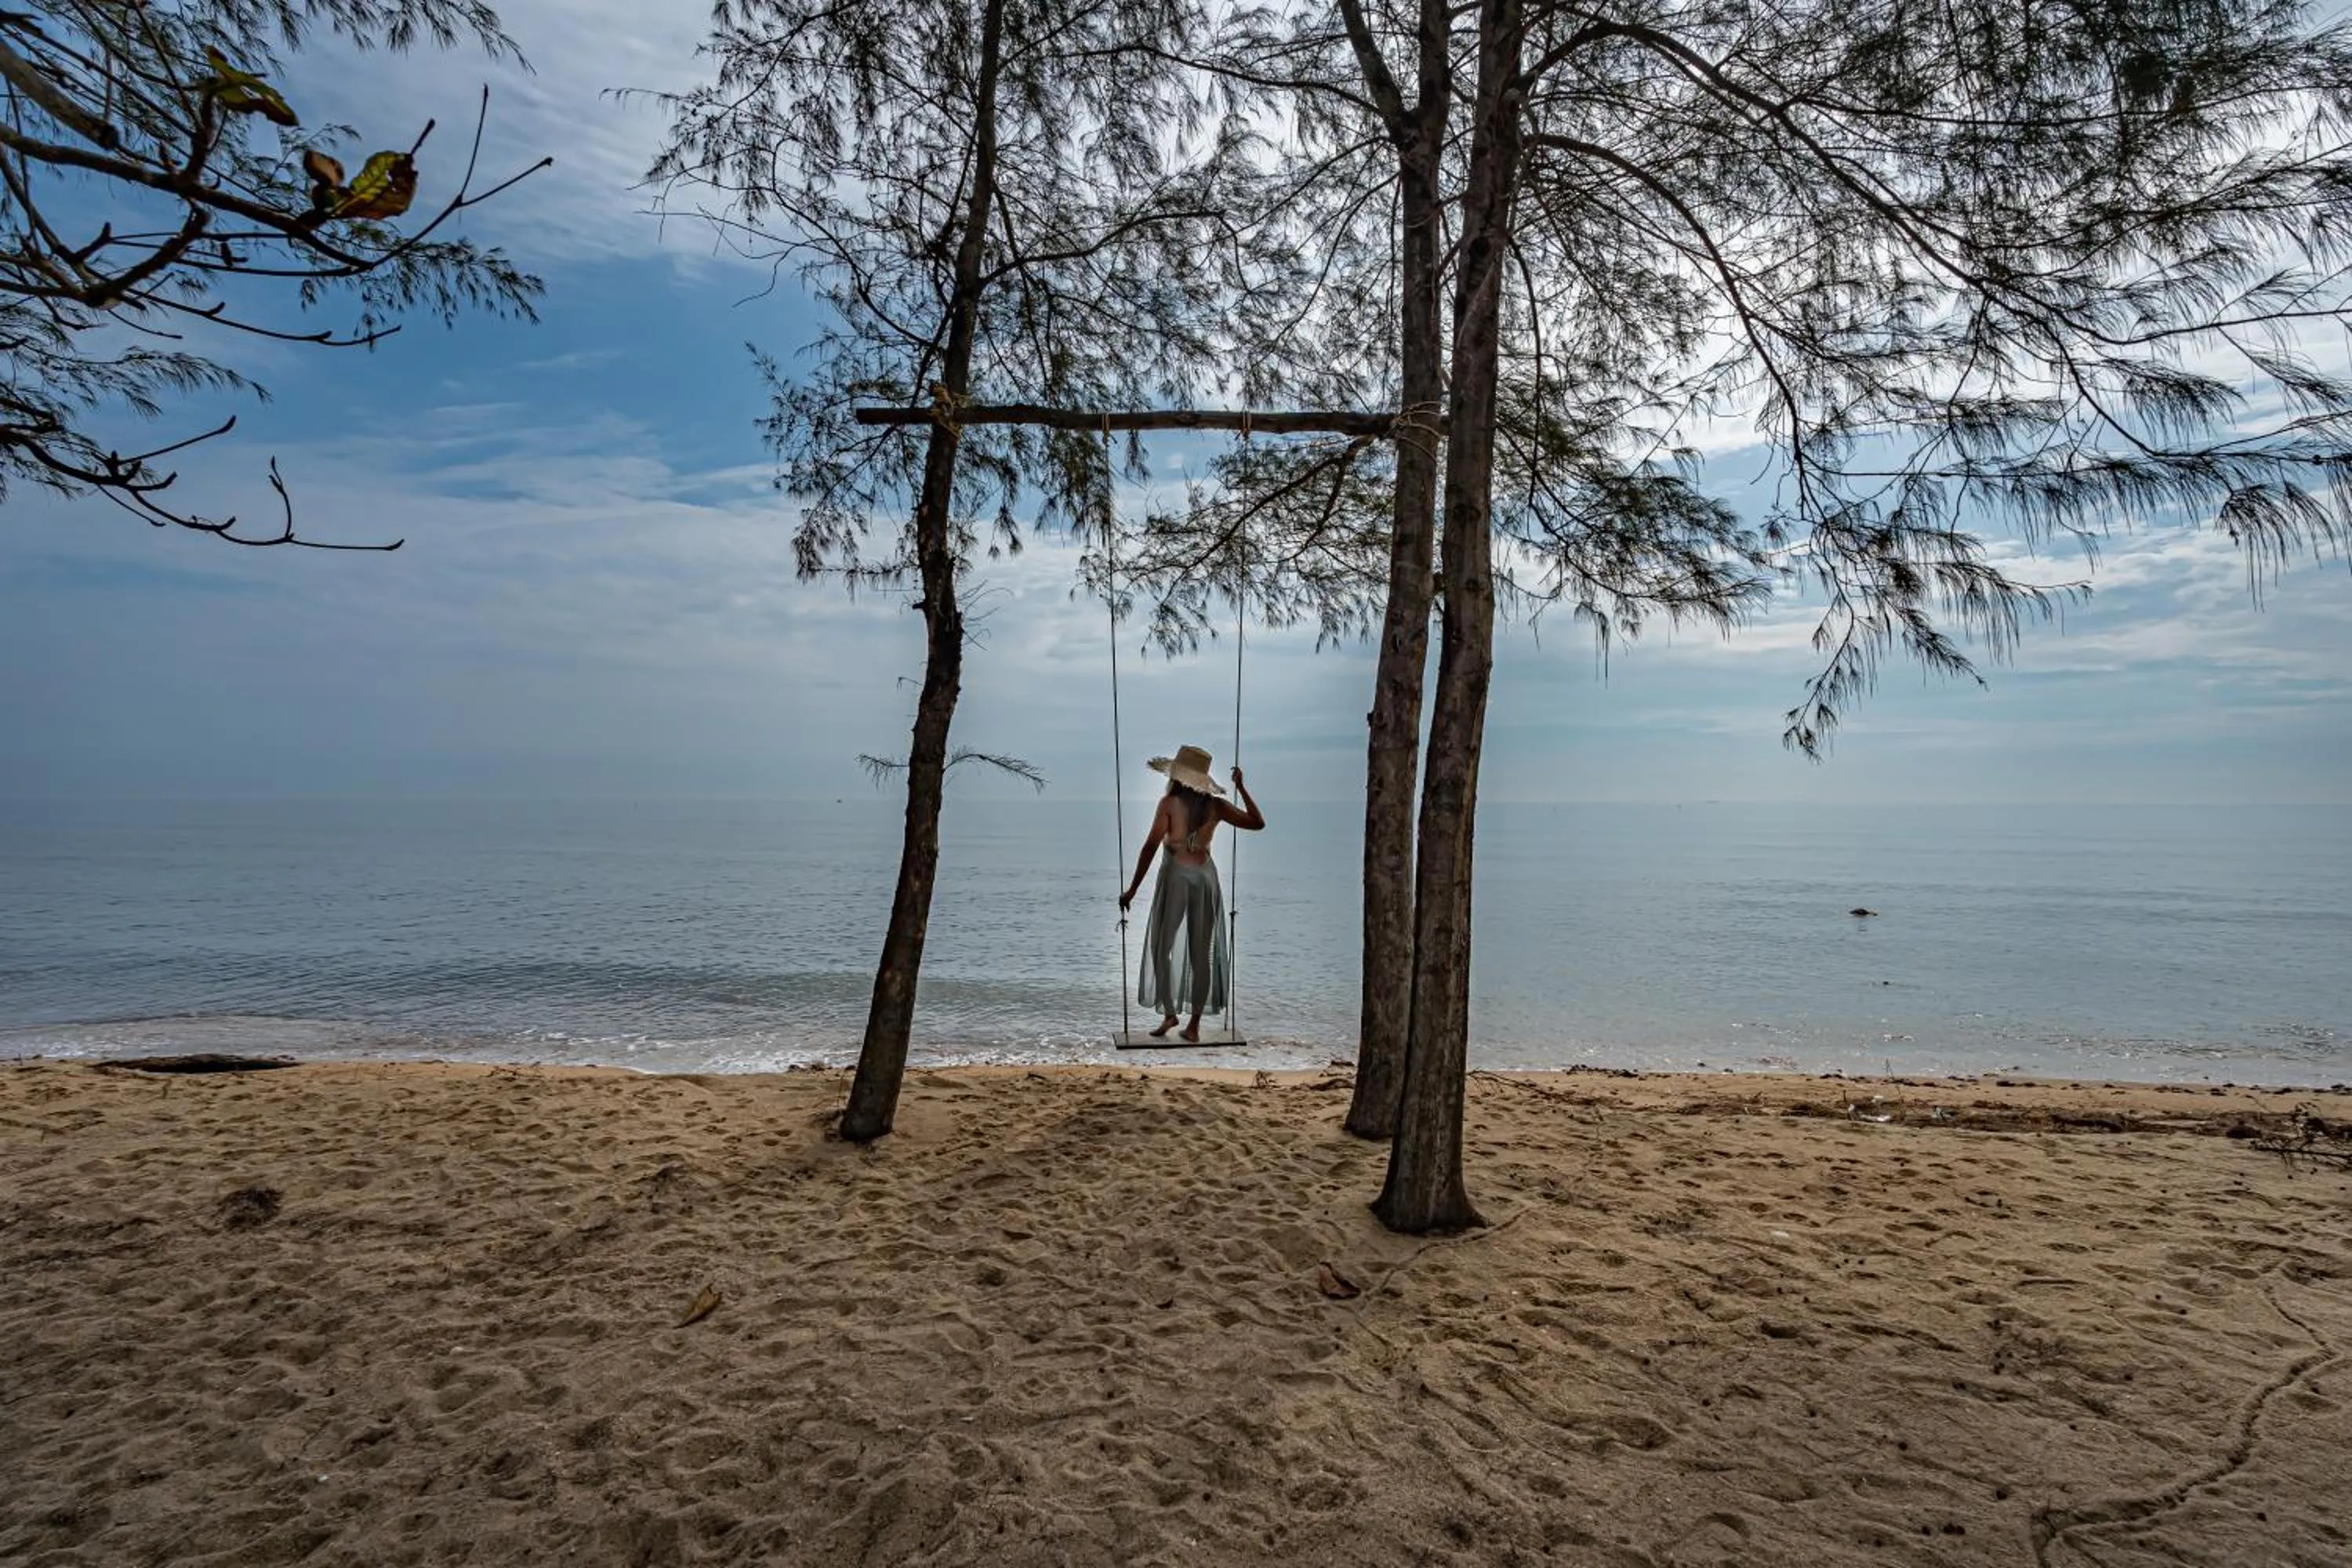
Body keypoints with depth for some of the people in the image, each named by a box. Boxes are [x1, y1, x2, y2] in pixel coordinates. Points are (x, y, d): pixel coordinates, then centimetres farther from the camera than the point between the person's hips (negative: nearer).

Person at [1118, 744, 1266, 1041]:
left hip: (1176, 877, -4)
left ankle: (1169, 1013, 4)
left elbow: (1151, 846, -14)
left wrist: (1132, 889, -11)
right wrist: (1241, 788, 12)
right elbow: (1257, 823, 8)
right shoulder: (1216, 806, 0)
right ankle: (1194, 1023, 11)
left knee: (1160, 948, 10)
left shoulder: (1170, 803, -10)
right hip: (1205, 876, 4)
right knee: (1202, 953, 8)